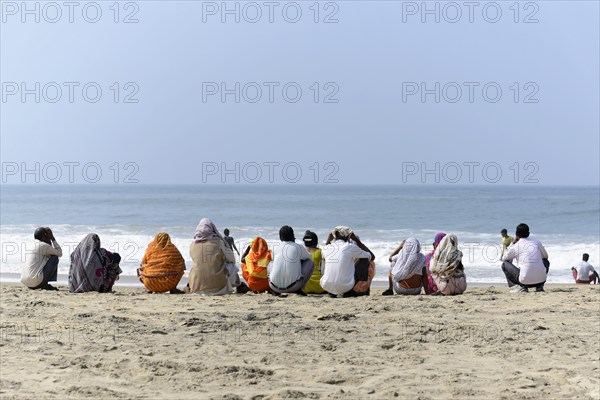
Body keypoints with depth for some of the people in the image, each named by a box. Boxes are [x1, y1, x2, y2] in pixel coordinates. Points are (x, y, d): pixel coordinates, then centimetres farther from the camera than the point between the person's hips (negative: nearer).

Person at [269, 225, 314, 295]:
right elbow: (309, 258, 27)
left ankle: (275, 291, 15)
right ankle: (298, 289, 9)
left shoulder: (275, 247, 11)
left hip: (275, 286, 3)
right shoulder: (298, 247, 6)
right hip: (293, 286, -3)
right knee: (310, 263, 18)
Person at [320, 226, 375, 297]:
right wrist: (357, 240, 19)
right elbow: (371, 256, 10)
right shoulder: (350, 247, -5)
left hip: (326, 287, 4)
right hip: (346, 288, -4)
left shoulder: (326, 248, 6)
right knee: (366, 260, 14)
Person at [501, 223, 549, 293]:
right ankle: (539, 286, 17)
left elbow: (504, 259, 20)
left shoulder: (515, 246, 1)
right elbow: (545, 256, 29)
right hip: (541, 279, 3)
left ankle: (519, 287, 2)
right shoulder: (537, 242, 9)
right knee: (545, 261, 34)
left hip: (525, 281, -3)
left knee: (505, 264, 16)